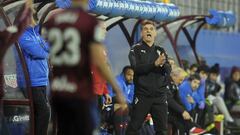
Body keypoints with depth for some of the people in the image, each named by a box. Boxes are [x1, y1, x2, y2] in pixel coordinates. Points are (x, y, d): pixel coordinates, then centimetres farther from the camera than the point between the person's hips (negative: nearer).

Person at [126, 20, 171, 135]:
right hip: (142, 94, -4)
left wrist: (162, 65, -24)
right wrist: (155, 63, -27)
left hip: (160, 95, 4)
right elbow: (136, 67, -15)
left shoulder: (161, 51, 13)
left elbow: (168, 70, 0)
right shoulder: (136, 50, 2)